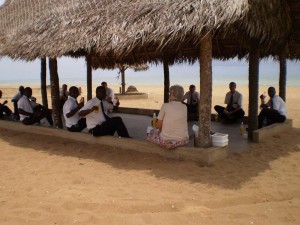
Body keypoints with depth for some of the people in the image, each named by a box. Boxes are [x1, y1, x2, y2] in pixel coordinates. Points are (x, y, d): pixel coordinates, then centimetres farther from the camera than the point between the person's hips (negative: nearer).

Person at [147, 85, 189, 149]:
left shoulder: (165, 106, -7)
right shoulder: (184, 107, 3)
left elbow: (158, 126, -3)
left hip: (166, 142, -3)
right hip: (183, 141, 4)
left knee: (152, 132, 24)